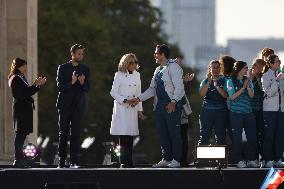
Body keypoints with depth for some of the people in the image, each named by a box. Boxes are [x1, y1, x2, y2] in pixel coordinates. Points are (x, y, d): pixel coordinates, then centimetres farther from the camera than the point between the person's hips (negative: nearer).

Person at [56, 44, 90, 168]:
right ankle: (61, 160, 7)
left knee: (76, 133, -4)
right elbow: (60, 87, -5)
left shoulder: (85, 70, 10)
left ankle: (74, 161, -4)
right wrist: (71, 83, -21)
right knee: (63, 133, 2)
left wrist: (82, 83, -16)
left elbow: (87, 88, 5)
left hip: (78, 105, 1)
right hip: (65, 105, -1)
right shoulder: (63, 68, 2)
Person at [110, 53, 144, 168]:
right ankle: (123, 162, -11)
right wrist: (125, 101, -14)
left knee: (130, 136, 2)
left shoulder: (137, 75, 12)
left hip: (133, 109, 5)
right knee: (123, 136, -11)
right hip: (121, 108, -5)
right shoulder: (119, 75, -3)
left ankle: (129, 161, 4)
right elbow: (113, 92, -4)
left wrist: (139, 109, 13)